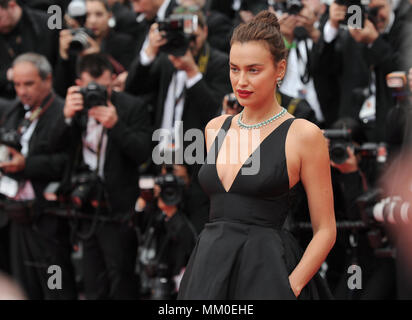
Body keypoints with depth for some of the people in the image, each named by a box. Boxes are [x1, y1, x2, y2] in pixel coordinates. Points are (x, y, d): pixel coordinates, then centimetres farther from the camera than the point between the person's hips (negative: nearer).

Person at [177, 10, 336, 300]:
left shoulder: (303, 134, -5)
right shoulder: (216, 128, 11)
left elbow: (325, 231, -4)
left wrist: (290, 289, -14)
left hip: (266, 271, -5)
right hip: (208, 268, 5)